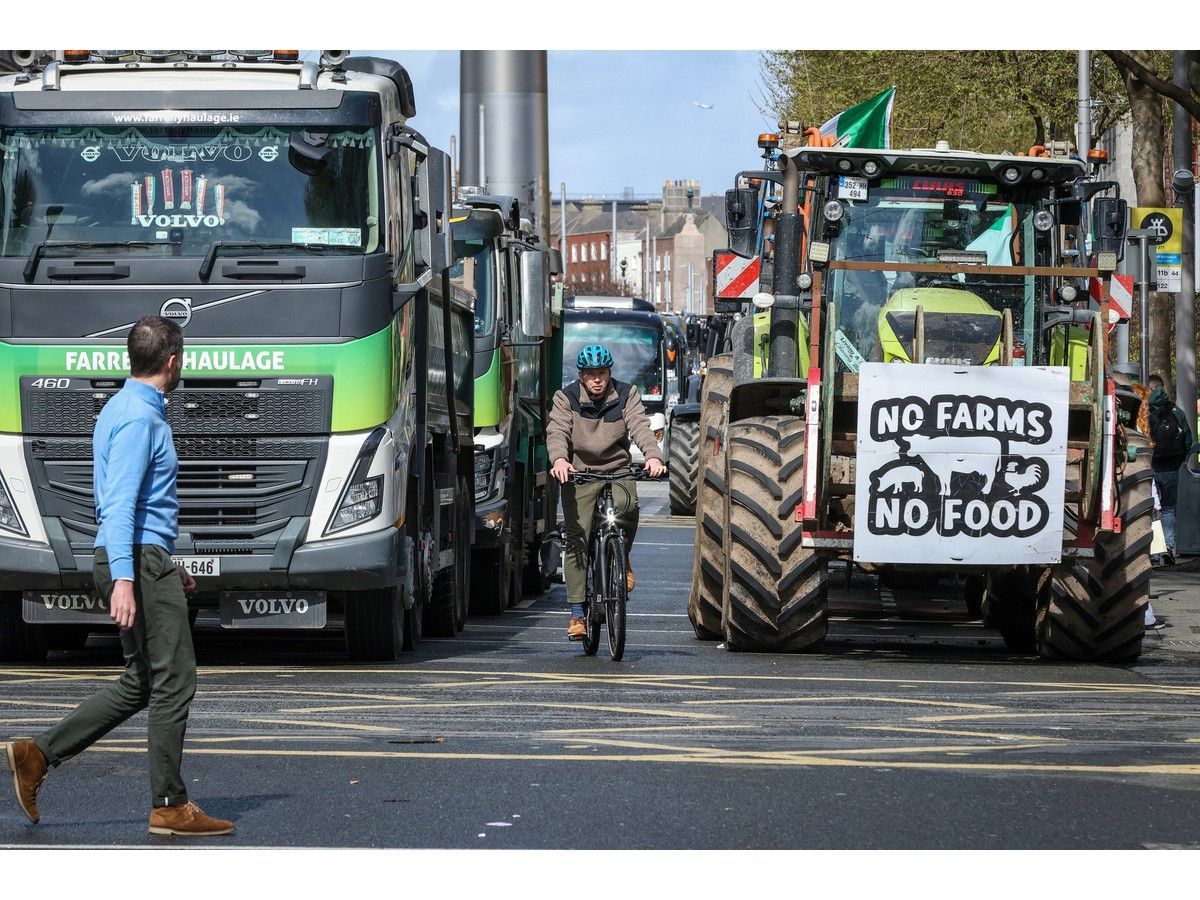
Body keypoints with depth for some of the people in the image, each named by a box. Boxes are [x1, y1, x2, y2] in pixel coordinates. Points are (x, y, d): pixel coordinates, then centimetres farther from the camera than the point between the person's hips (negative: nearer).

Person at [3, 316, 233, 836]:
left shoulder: (123, 409, 18)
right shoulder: (140, 417, -14)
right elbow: (120, 502, -23)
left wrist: (166, 567, 30)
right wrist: (124, 579, -31)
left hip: (138, 562, 10)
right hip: (140, 560, -10)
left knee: (141, 684, 12)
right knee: (173, 681, -5)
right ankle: (169, 807, -3)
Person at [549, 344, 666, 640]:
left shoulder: (626, 396, 1)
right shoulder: (566, 398, -1)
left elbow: (640, 427, -13)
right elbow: (557, 432, -15)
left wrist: (653, 456, -33)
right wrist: (559, 459, -37)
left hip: (618, 470, 0)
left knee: (627, 506, -32)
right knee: (577, 541, -8)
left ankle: (622, 560, -2)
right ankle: (577, 613, -2)